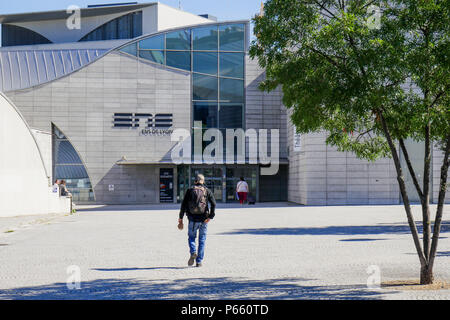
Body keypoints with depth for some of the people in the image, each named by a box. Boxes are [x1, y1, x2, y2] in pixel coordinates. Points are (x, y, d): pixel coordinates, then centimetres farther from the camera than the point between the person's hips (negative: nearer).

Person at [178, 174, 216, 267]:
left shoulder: (190, 190, 4)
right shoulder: (207, 190, 4)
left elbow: (183, 205, 0)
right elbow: (213, 203, -9)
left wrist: (180, 219, 3)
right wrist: (210, 216, -10)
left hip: (193, 219, 0)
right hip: (204, 219, 0)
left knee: (191, 237, 16)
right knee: (202, 240, 10)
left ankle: (193, 252, -12)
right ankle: (199, 261, 7)